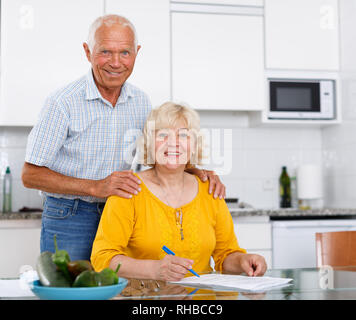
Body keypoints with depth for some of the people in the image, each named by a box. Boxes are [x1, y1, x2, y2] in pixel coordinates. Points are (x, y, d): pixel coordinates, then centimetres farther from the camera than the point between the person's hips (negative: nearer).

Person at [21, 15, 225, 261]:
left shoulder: (141, 101, 3)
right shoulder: (63, 102, -14)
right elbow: (31, 175, -14)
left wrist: (198, 170, -4)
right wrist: (96, 187, -23)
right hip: (69, 221, -4)